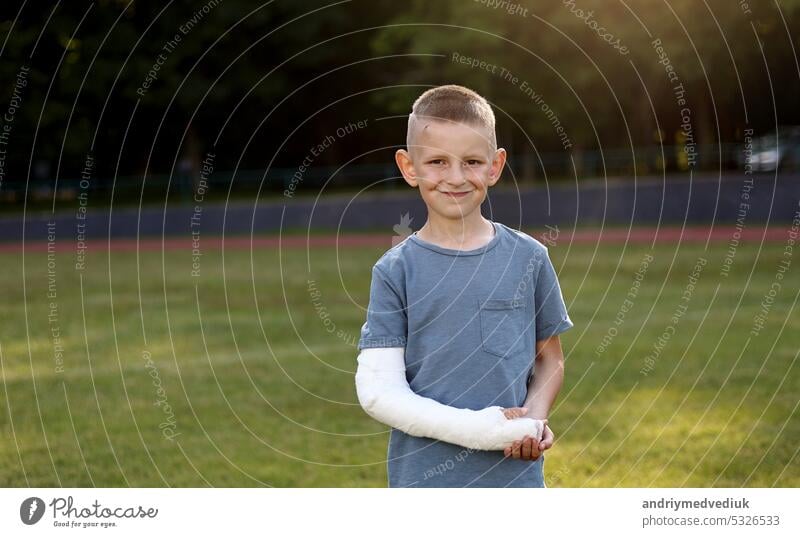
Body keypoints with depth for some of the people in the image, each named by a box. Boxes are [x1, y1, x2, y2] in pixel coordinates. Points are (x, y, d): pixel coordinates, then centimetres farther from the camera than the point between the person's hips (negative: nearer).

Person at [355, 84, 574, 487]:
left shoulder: (528, 257, 4)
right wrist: (475, 428, -17)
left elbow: (550, 359, 13)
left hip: (516, 475, 2)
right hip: (425, 479, -2)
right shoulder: (396, 271, -3)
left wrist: (534, 417, -8)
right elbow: (377, 390, -8)